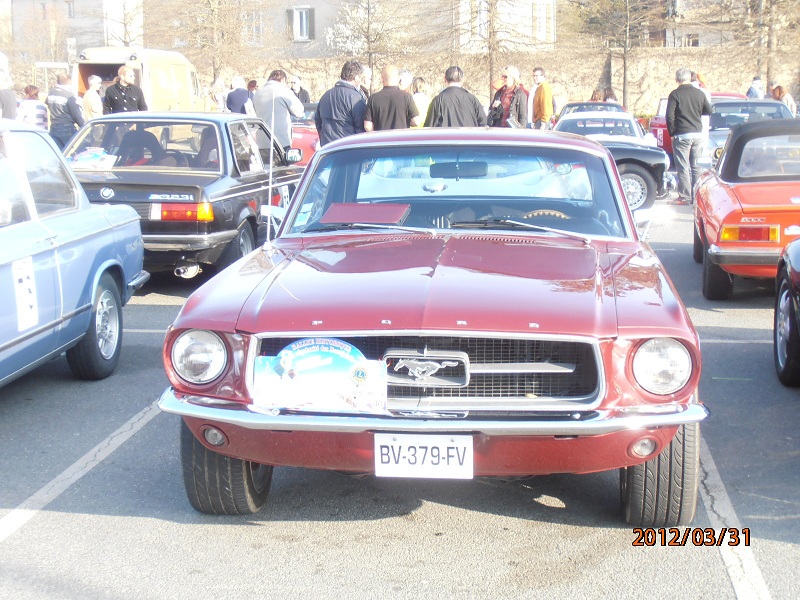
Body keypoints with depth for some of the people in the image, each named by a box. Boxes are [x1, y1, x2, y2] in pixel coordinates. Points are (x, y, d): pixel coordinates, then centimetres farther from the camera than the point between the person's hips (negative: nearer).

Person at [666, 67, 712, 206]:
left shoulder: (675, 94, -8)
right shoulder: (700, 93, 5)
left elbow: (670, 116, -12)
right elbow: (709, 111, 13)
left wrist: (672, 133, -2)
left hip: (682, 135, -5)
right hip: (698, 134, 5)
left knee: (683, 168, -1)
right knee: (696, 167, 12)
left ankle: (684, 197, -3)